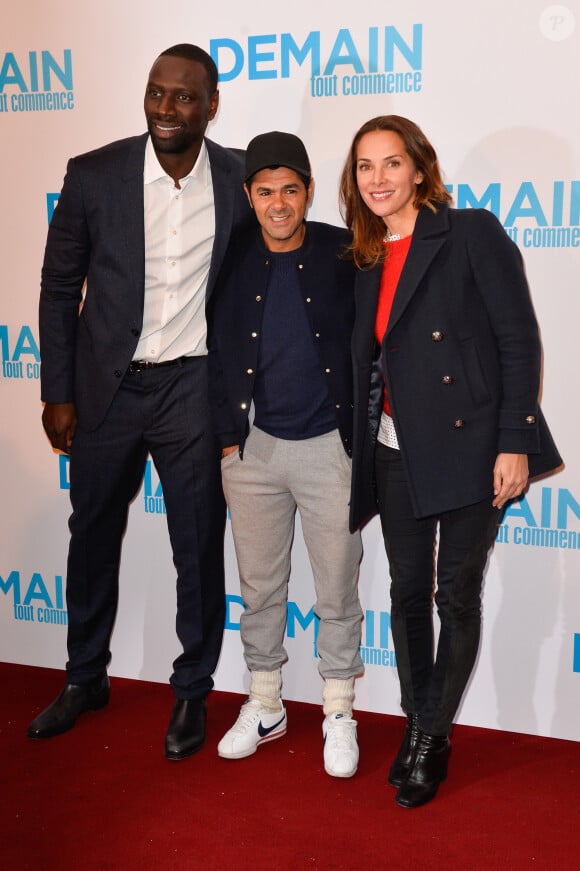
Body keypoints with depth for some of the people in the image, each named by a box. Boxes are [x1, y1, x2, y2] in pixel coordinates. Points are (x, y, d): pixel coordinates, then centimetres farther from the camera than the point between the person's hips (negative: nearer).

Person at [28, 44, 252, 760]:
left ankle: (192, 691, 27)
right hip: (107, 385, 1)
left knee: (200, 547, 7)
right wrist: (58, 393, 0)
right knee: (93, 535, 14)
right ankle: (85, 677, 36)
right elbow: (59, 288, 2)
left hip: (195, 387, -1)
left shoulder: (241, 179, -2)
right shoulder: (94, 175, -4)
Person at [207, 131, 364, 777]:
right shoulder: (232, 262, 3)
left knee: (338, 591, 7)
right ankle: (264, 706, 32)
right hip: (253, 449, 2)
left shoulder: (344, 254, -3)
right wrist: (228, 436, 4)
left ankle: (338, 714, 26)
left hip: (329, 446, -2)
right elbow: (215, 354, 8)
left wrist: (361, 428, -2)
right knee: (259, 587, 13)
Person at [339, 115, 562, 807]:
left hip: (468, 447, -5)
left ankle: (432, 736, 21)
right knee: (408, 591, 11)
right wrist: (362, 451, 11)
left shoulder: (472, 233, -6)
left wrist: (513, 442, -16)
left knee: (457, 595, 5)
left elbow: (519, 339, -10)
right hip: (396, 454, 5)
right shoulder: (368, 262, 11)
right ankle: (417, 724, 28)